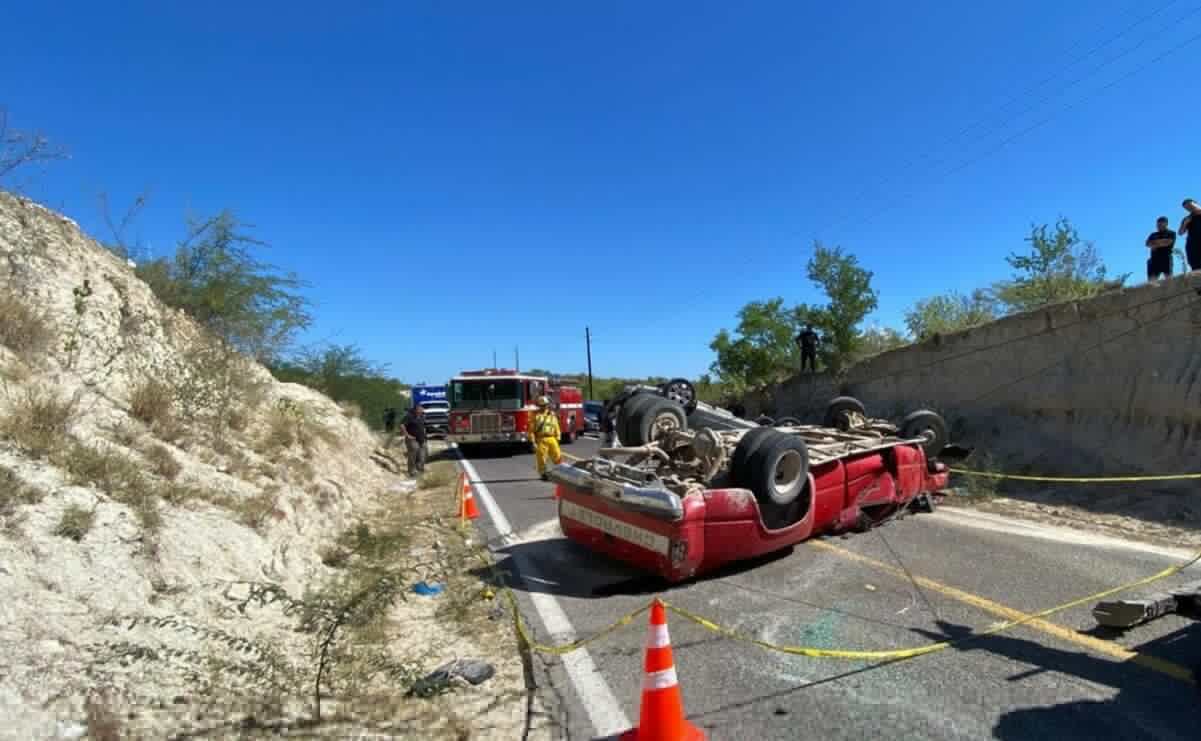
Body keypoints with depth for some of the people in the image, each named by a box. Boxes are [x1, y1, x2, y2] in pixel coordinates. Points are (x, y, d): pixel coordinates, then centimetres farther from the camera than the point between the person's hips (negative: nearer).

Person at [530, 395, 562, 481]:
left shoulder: (552, 415, 10)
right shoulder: (536, 416, -1)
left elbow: (556, 428, 13)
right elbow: (531, 430, -3)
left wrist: (557, 440, 9)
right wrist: (533, 442, -8)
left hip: (552, 439, 3)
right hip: (541, 440, -2)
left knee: (557, 456, 2)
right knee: (541, 458, 1)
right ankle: (543, 474, 16)